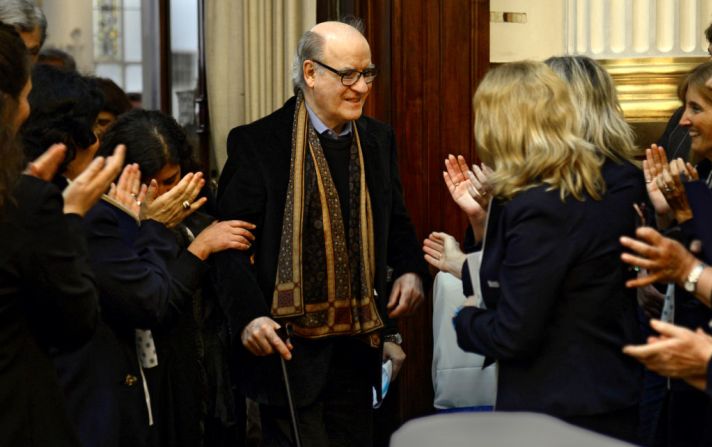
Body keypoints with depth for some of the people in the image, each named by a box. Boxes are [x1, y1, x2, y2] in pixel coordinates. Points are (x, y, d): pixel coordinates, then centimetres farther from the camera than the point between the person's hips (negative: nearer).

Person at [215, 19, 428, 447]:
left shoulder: (378, 139, 9)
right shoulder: (257, 142, -9)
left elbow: (396, 220, 19)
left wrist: (411, 269, -1)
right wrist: (249, 315, -24)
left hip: (357, 346, 6)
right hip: (289, 345, -5)